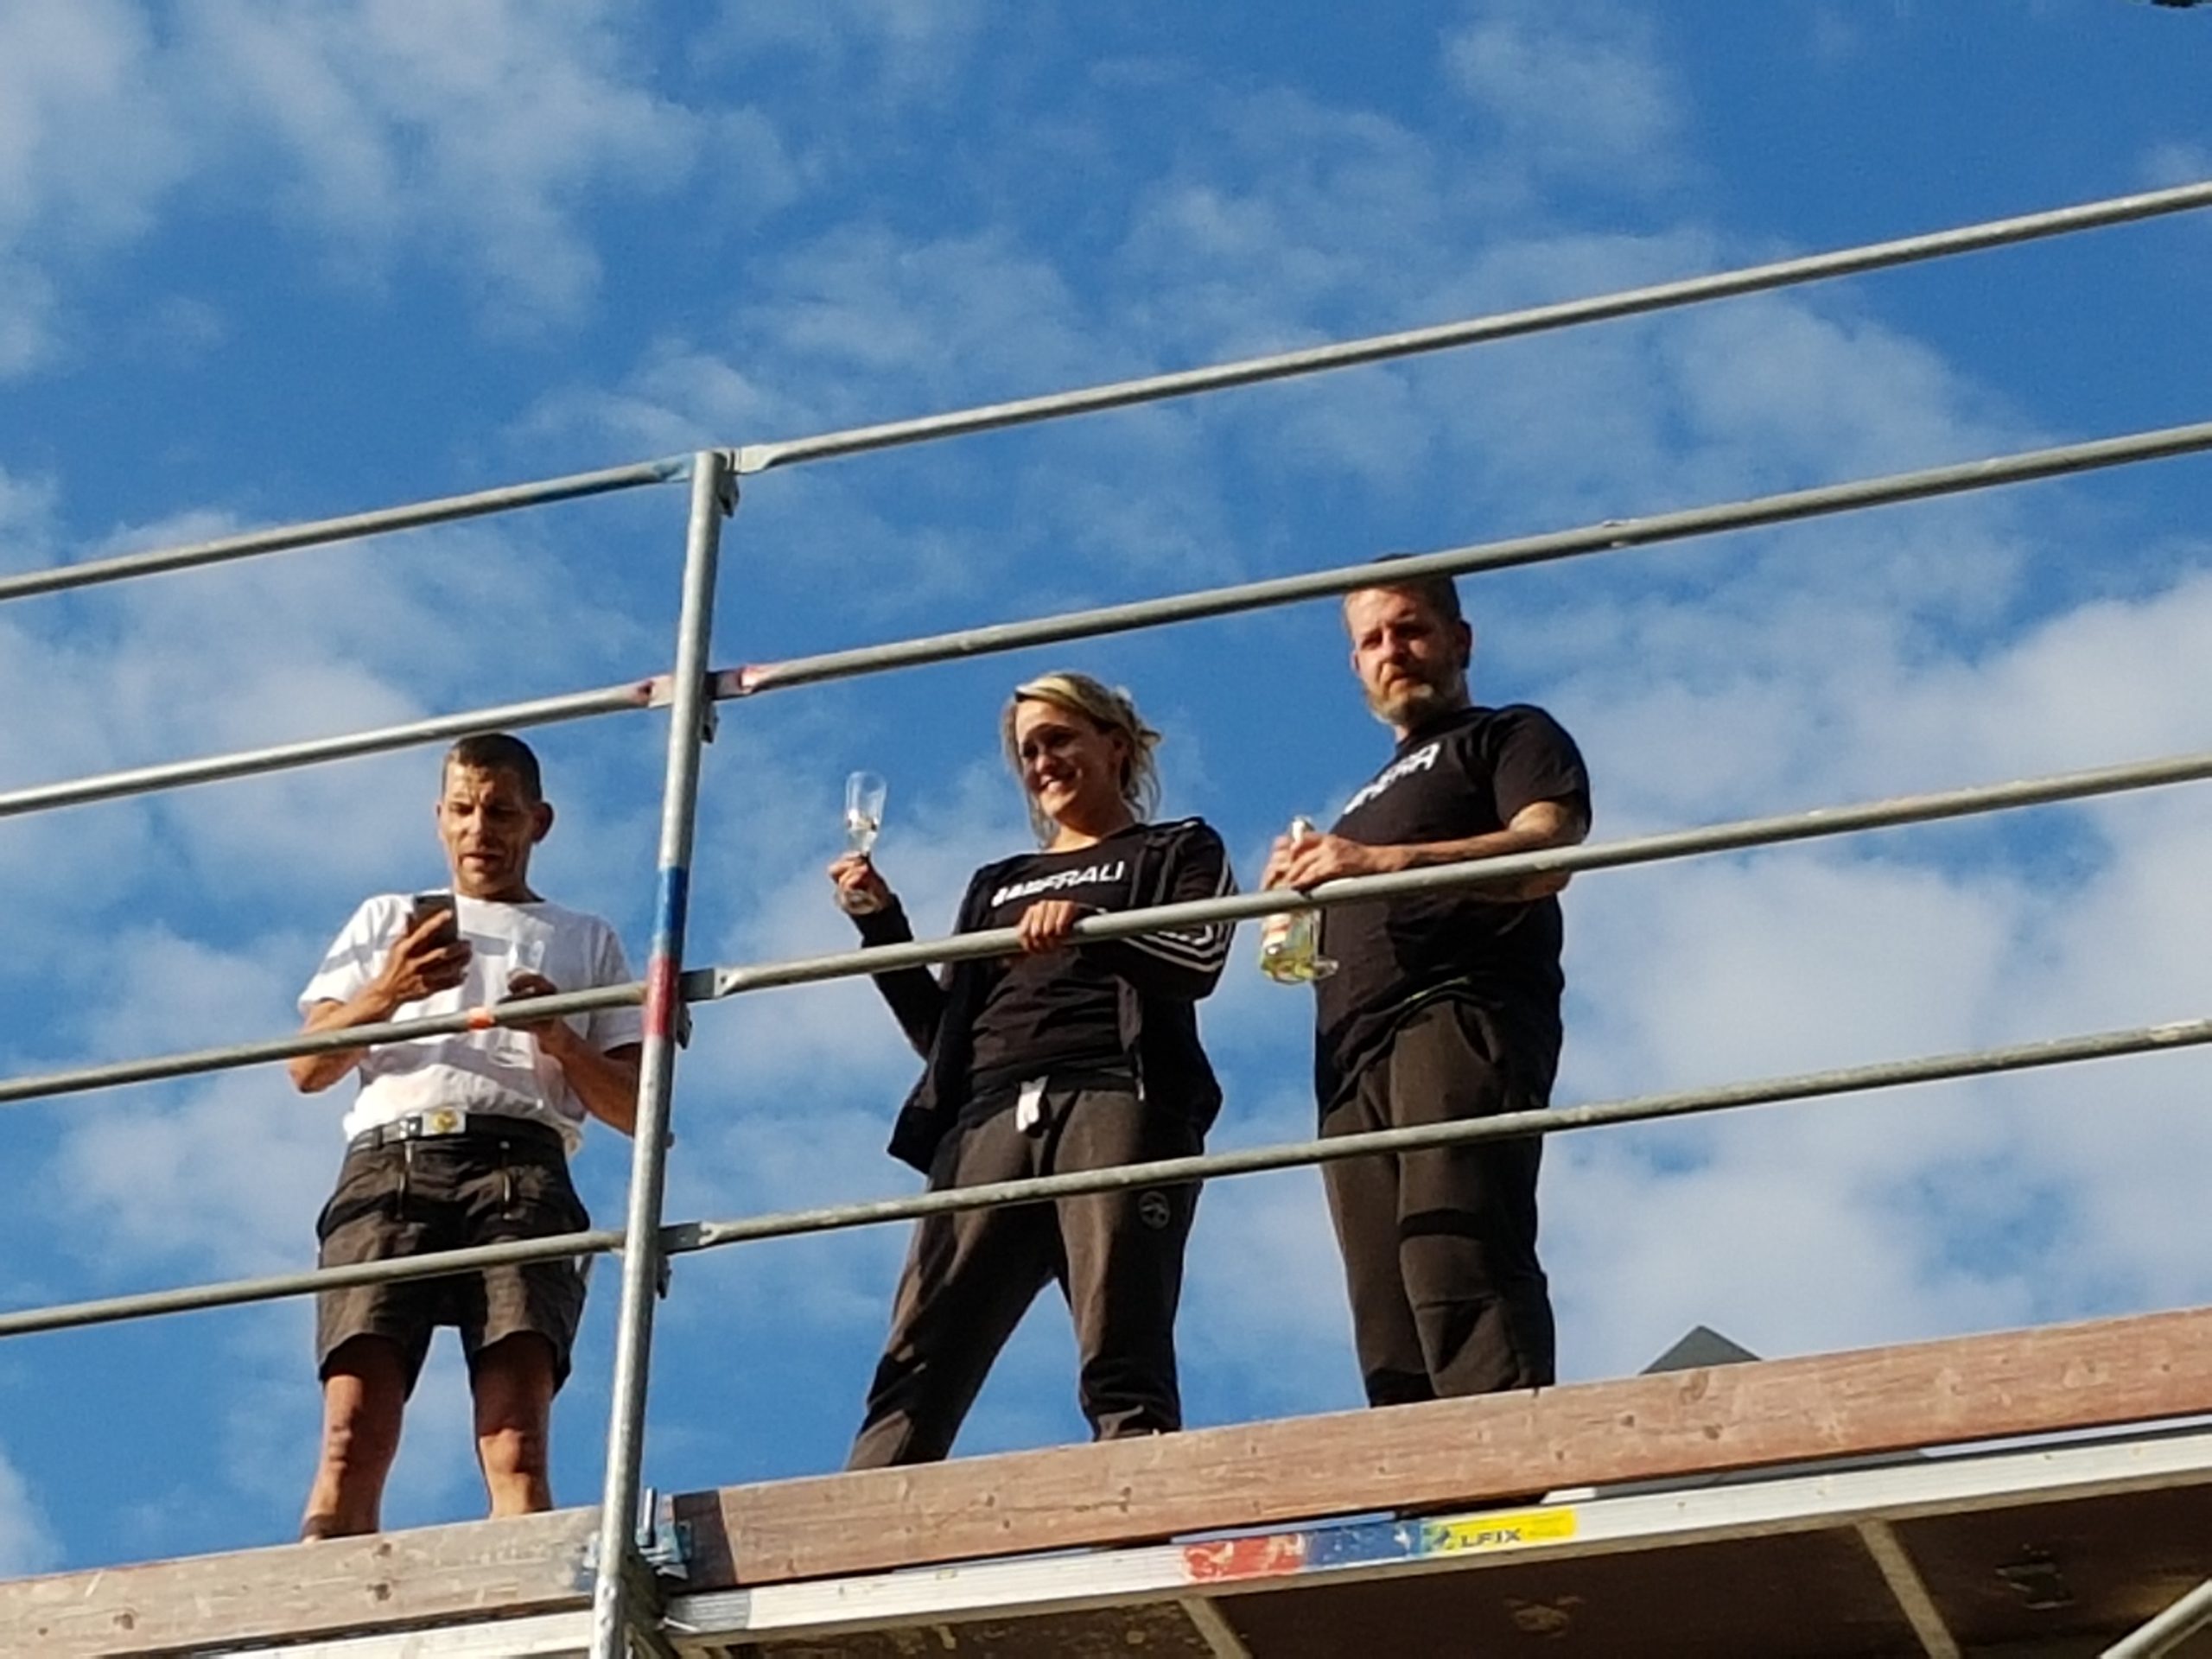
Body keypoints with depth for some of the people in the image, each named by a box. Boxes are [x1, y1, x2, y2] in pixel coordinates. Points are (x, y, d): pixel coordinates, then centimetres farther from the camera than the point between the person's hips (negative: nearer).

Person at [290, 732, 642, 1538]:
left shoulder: (585, 941, 28)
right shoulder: (386, 921, 30)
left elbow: (636, 1111, 19)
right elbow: (307, 1069, 17)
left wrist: (562, 1041, -1)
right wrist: (385, 993, -1)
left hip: (519, 1167, -1)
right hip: (387, 1164, 1)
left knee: (516, 1445, -20)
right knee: (351, 1440, -18)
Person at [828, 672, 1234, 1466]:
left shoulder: (1176, 851, 19)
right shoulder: (997, 884, 34)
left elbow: (1201, 961, -2)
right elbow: (940, 1030, 26)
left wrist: (1090, 927, -19)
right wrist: (881, 923, 13)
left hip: (1115, 1099, -4)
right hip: (993, 1117, 4)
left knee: (1123, 1360, -18)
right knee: (919, 1361, -12)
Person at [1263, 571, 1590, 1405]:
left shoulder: (1510, 737, 17)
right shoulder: (1369, 802, 39)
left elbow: (1548, 851, -5)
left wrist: (1380, 863, -16)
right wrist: (1301, 889, 12)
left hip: (1461, 1020, -7)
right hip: (1357, 1061, 7)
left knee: (1455, 1269, -27)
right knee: (1387, 1331, -9)